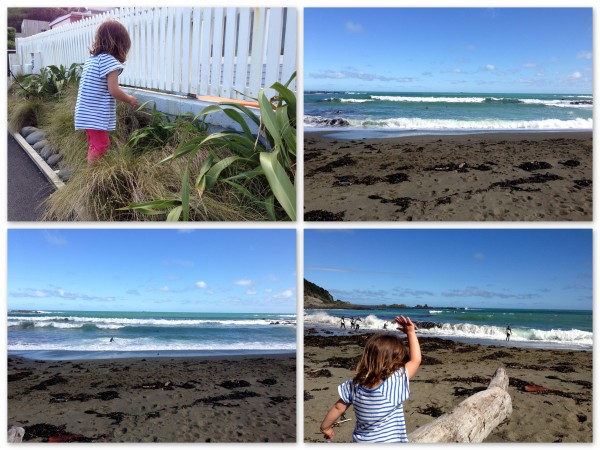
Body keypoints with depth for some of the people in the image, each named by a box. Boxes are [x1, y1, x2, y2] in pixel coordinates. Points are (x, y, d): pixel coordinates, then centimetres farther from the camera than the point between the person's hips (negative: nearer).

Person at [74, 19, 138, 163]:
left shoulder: (92, 58, 12)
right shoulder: (109, 60, -14)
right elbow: (113, 90, -18)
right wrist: (130, 99, -2)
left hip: (85, 112, 9)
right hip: (97, 115, -9)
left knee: (94, 144, 16)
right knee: (101, 145, -5)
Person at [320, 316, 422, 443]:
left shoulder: (355, 385, -9)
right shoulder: (395, 383, -22)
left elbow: (338, 408, 2)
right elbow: (415, 360, -14)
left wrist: (325, 427, 18)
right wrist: (411, 333, -8)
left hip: (361, 442, 4)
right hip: (389, 441, -4)